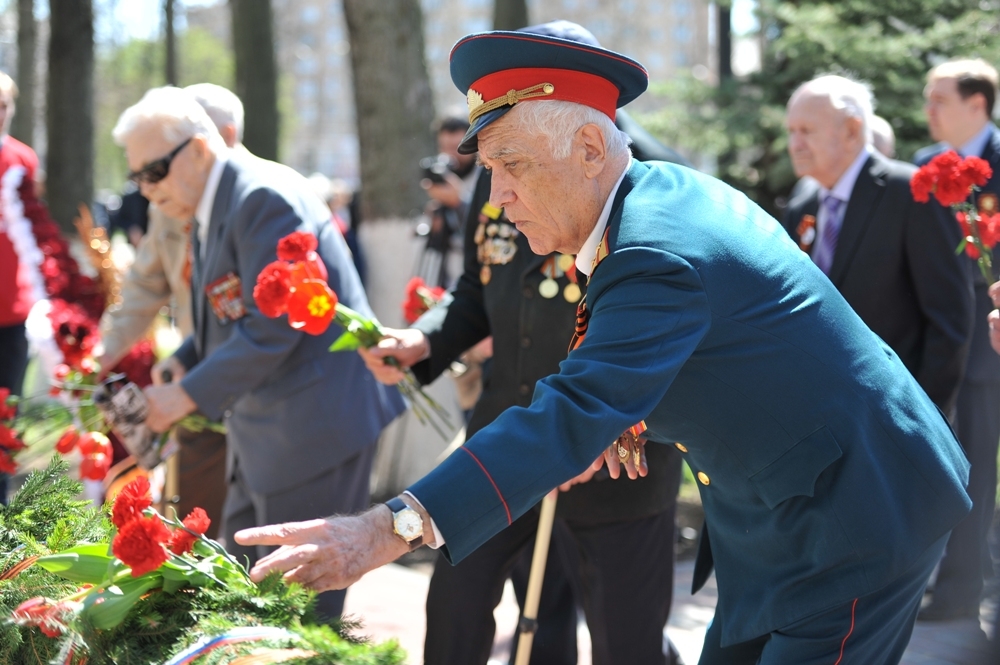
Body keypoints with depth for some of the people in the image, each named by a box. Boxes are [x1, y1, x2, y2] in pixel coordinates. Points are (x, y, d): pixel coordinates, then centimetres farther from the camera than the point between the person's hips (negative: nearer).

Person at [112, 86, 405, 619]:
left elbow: (273, 326, -23)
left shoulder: (265, 198, -19)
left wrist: (188, 395, -19)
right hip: (259, 429, 10)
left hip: (315, 420, -10)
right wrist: (181, 364, 2)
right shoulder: (206, 209, 12)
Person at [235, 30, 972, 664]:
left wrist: (391, 529, -46)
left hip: (857, 514, -10)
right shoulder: (664, 191, 2)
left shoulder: (661, 254, -28)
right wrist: (633, 415, 0)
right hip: (783, 517, 10)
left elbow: (571, 418, -38)